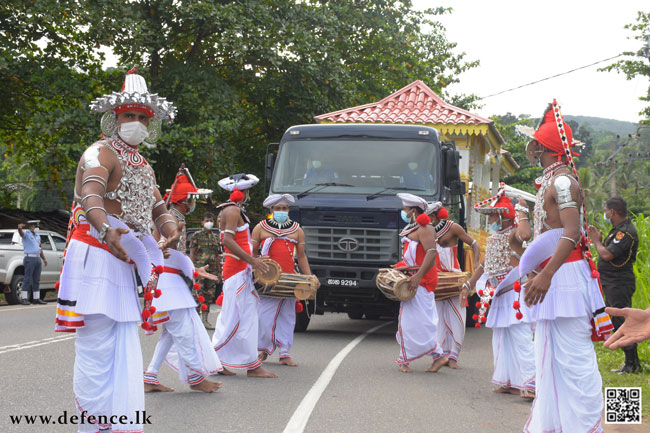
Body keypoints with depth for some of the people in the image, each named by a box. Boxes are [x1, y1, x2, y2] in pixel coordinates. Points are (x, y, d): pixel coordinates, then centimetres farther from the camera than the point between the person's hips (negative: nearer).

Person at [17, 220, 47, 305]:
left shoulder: (37, 235, 19)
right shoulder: (26, 234, -3)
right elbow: (21, 233, -27)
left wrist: (44, 258, 21)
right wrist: (19, 228, -50)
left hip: (38, 259, 7)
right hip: (29, 258, -7)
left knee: (36, 280, 8)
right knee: (27, 279, -9)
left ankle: (36, 299, 12)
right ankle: (24, 299, -9)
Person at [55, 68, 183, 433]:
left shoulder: (144, 166, 24)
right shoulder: (101, 153, -6)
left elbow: (158, 208, 21)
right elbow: (90, 196, -24)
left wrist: (170, 229, -4)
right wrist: (107, 231, -45)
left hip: (122, 261, 9)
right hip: (95, 255, -9)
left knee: (125, 346, 9)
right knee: (97, 344, -11)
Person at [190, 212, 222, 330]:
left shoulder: (215, 238, 17)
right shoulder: (197, 235, 0)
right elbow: (192, 253, -3)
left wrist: (219, 272, 17)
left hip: (212, 270, 6)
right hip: (200, 269, -6)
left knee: (209, 295, 7)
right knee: (198, 294, -10)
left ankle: (205, 320, 13)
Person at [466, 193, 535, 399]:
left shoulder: (513, 234, -8)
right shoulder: (493, 239, 19)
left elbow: (525, 234, -34)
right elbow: (484, 265, 28)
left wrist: (522, 211, -22)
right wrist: (469, 285, 29)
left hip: (515, 293, -10)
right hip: (499, 295, 10)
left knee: (520, 336, -14)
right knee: (500, 338, 10)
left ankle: (529, 383, -16)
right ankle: (508, 381, 16)